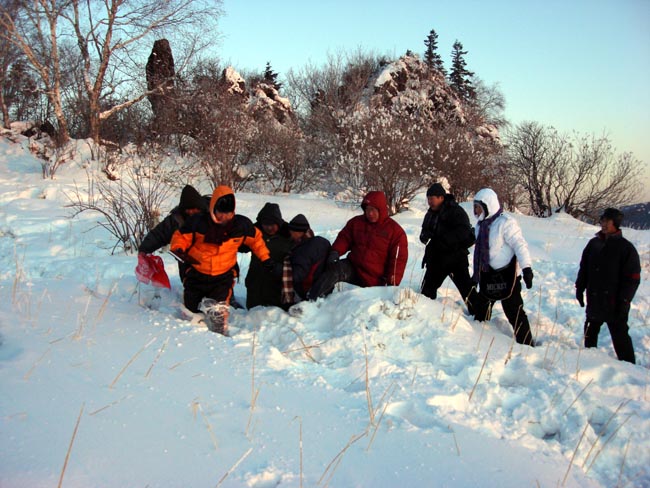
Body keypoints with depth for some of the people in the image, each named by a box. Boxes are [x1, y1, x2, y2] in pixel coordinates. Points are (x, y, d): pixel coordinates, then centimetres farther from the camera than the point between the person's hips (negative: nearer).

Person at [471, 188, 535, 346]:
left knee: (514, 312, -7)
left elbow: (520, 245, -20)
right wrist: (476, 275, 22)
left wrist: (526, 268, -28)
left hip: (506, 275, -8)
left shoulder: (505, 223, -15)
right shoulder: (481, 225, 11)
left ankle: (527, 345, 0)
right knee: (481, 308, 16)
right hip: (487, 275, 8)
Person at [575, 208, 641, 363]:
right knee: (590, 331, 17)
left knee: (619, 335, 1)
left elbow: (633, 278, -9)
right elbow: (584, 268, 14)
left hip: (614, 302, -5)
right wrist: (580, 288, 9)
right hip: (594, 300, 5)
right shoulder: (594, 243, 6)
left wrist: (624, 300, -13)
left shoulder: (626, 248, -9)